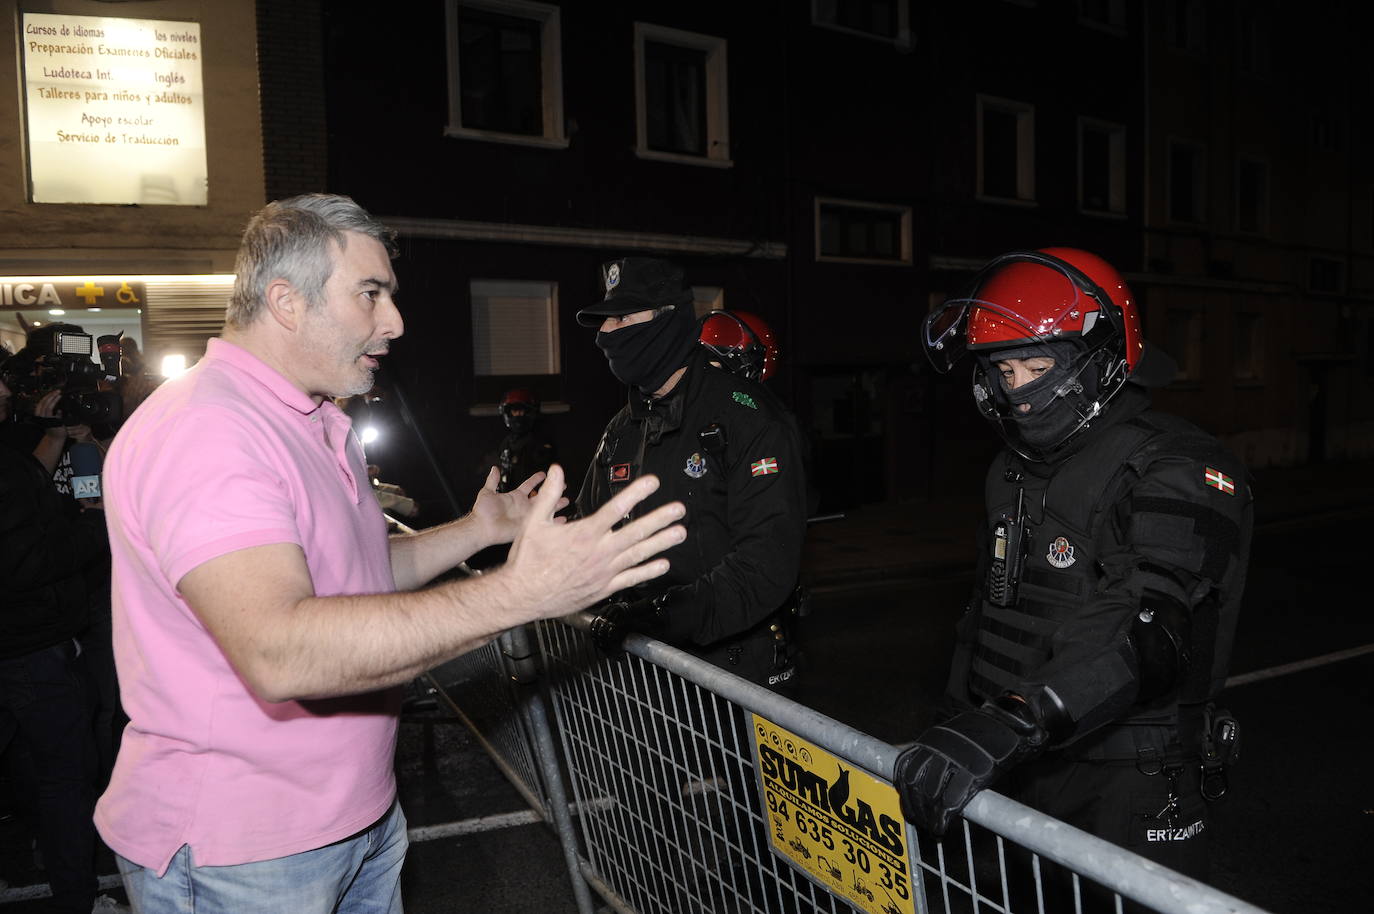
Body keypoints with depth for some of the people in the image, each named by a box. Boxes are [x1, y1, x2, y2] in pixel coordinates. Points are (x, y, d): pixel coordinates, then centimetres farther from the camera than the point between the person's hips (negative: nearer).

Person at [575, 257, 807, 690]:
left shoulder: (747, 416, -14)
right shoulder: (621, 431, 11)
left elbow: (768, 559, -24)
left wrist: (664, 614, -32)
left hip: (734, 659, -6)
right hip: (646, 657, 6)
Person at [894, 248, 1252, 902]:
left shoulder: (1178, 473, -17)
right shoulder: (1013, 472, 9)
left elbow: (1146, 632, -31)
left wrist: (1007, 726, -41)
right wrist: (961, 722, 14)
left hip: (1131, 782, -6)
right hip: (1017, 774, 7)